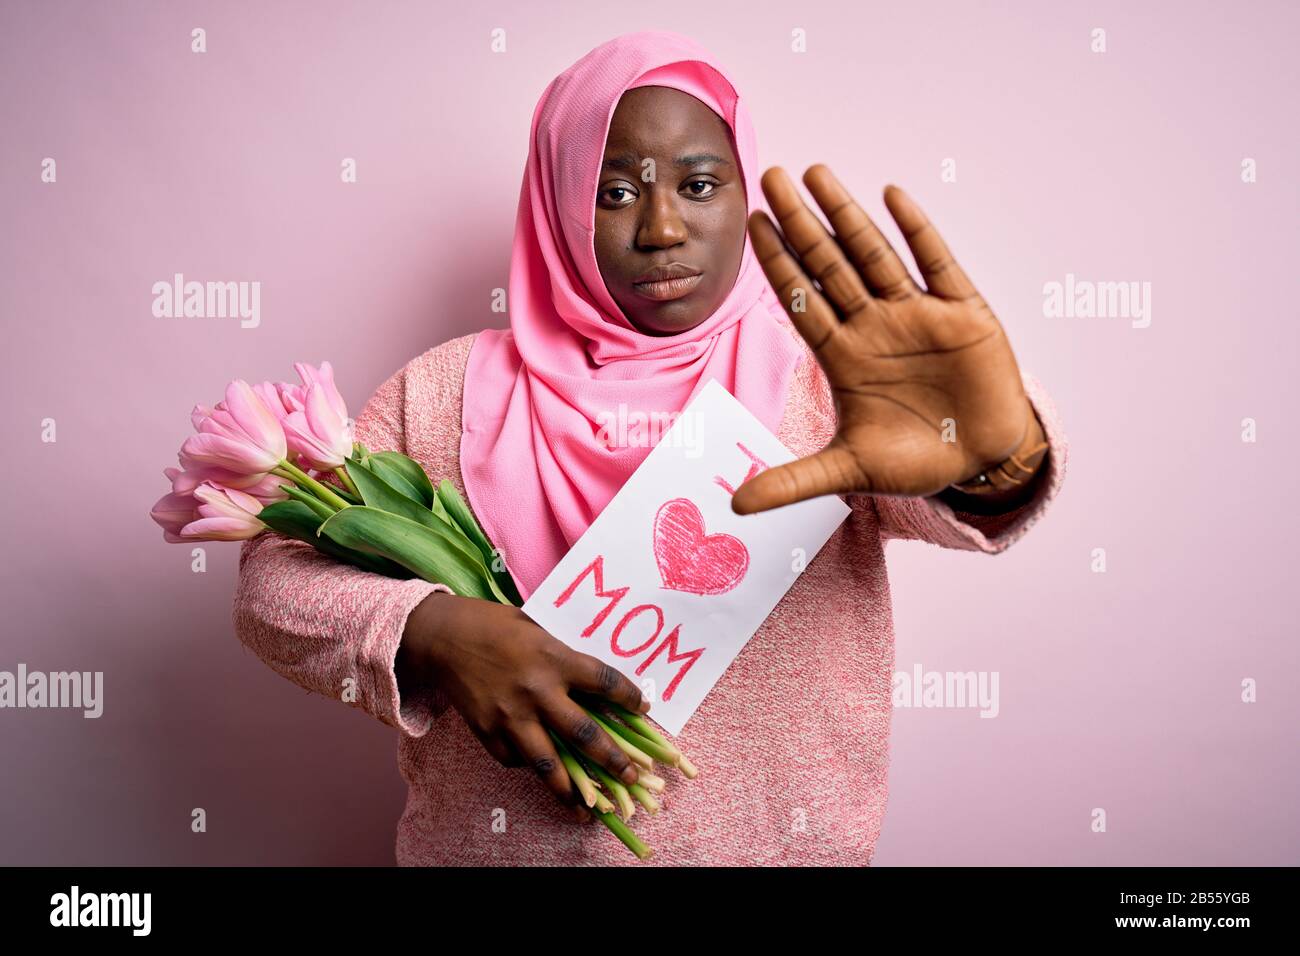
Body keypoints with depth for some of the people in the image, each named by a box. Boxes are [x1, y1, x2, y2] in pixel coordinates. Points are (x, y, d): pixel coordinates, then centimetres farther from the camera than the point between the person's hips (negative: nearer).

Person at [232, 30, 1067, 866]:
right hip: (495, 842, 1)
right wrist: (429, 632, -24)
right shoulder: (446, 393, -4)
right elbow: (273, 575, -5)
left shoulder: (824, 382, -7)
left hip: (782, 839, 0)